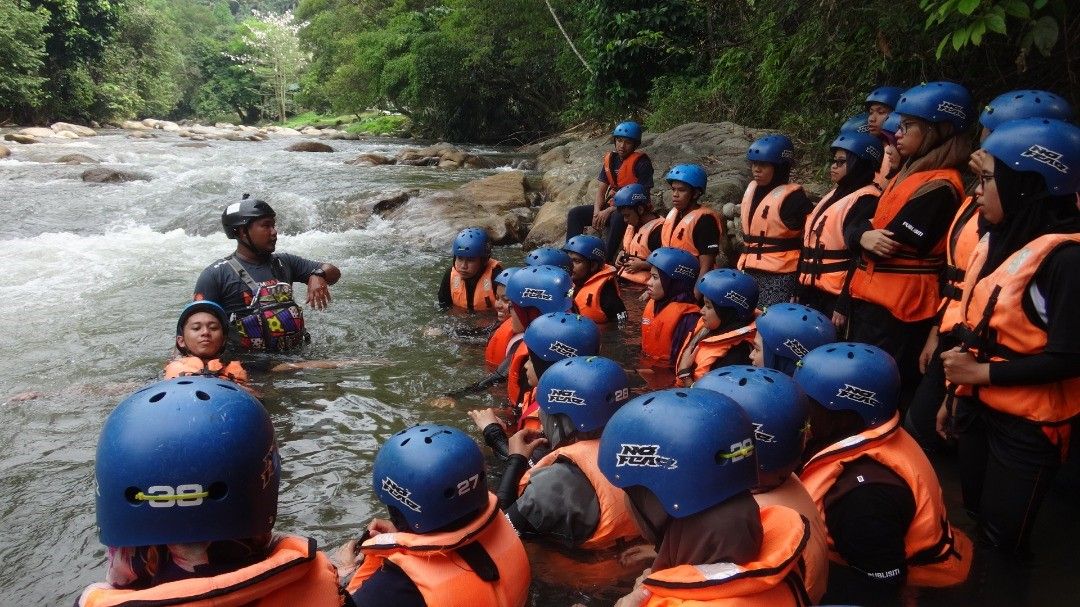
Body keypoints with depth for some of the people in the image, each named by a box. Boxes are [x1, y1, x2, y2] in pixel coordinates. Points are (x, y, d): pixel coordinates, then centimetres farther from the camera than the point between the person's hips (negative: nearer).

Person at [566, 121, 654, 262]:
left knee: (617, 217, -40)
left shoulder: (641, 162, -13)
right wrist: (597, 212, -13)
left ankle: (605, 261, -38)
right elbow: (601, 190, 8)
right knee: (575, 214, -7)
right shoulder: (610, 159, 7)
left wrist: (609, 211, -22)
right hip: (611, 205, 7)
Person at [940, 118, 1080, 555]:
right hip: (978, 407, 8)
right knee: (972, 522, 21)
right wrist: (954, 392, 12)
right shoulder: (997, 241, 6)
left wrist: (981, 373, -17)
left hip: (1027, 425, -7)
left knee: (1001, 539, 5)